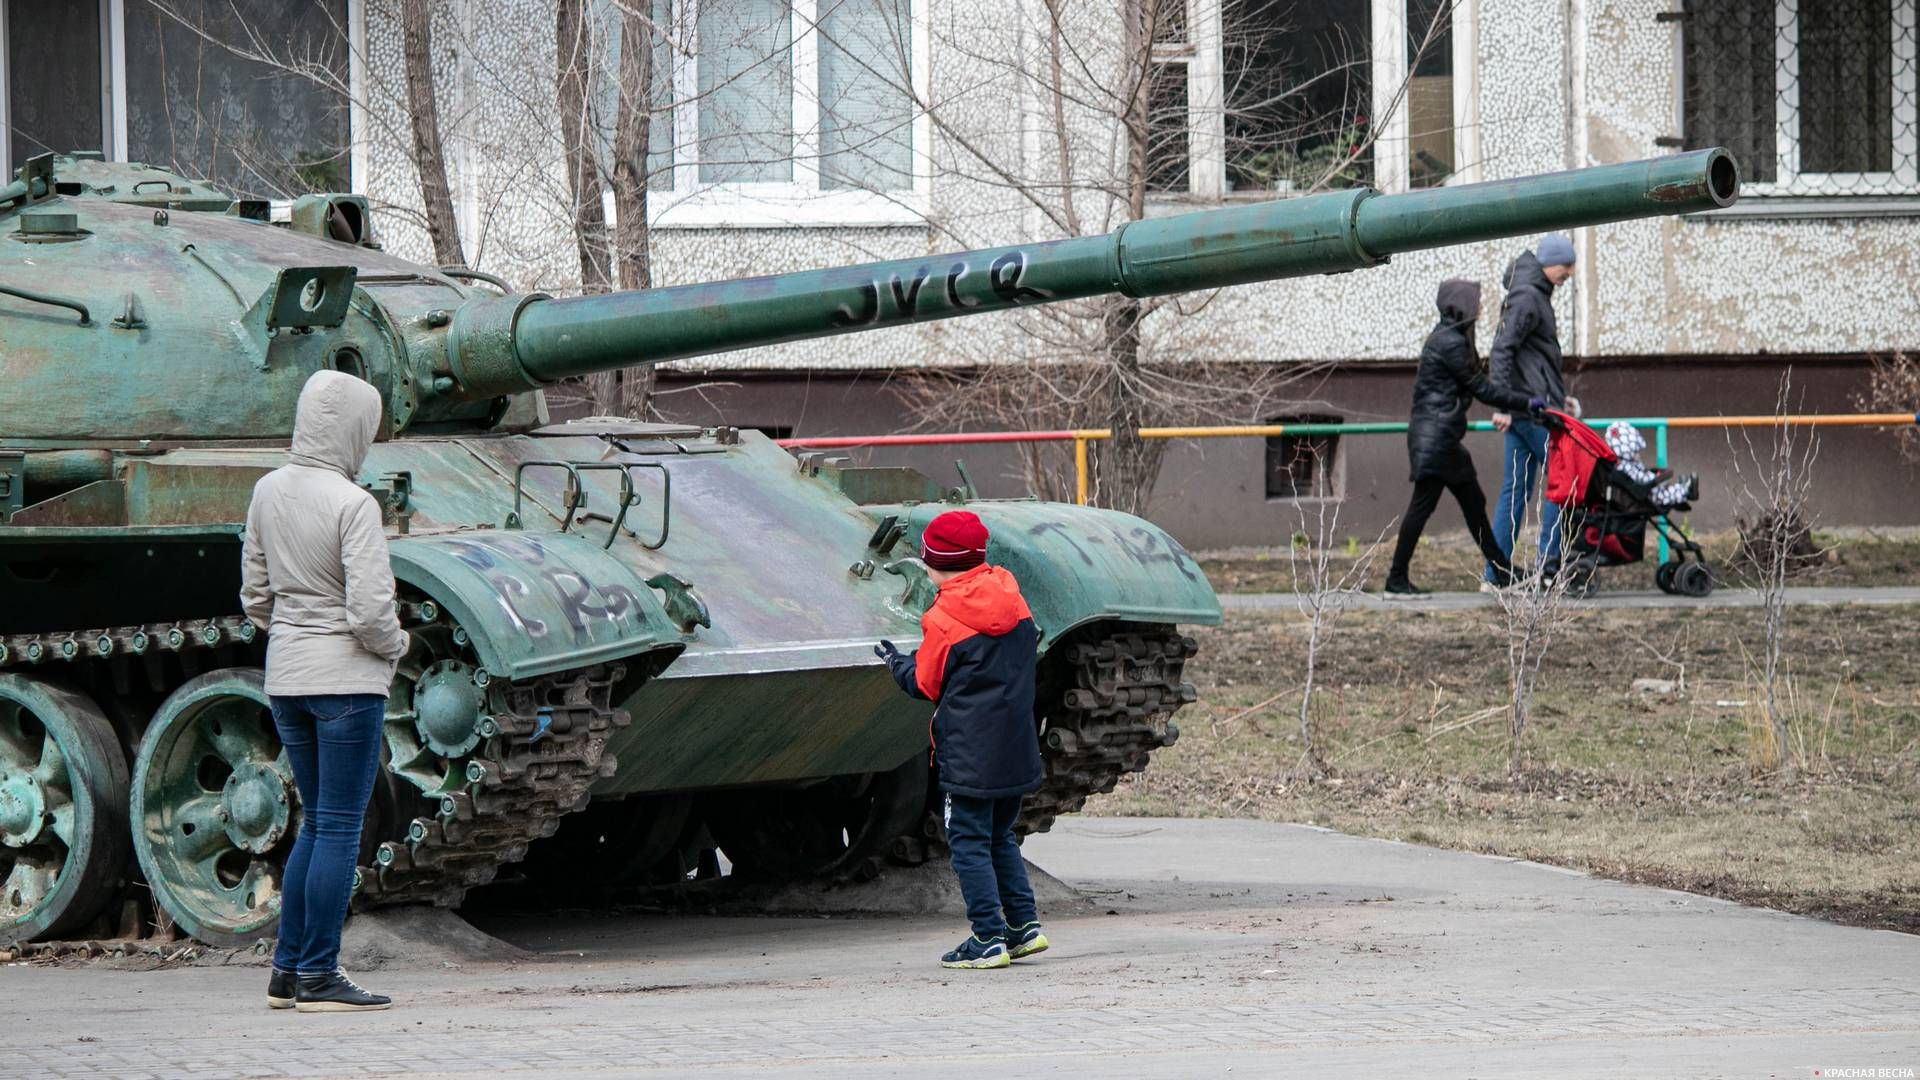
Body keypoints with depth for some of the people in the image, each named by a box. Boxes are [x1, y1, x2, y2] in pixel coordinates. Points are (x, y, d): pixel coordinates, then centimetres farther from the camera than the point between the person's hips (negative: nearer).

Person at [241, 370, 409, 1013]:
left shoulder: (268, 493, 3)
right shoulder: (352, 505, -17)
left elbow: (254, 595, 11)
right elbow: (369, 610, -20)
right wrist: (395, 644, -1)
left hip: (284, 678, 7)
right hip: (347, 677, -7)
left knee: (316, 824, 17)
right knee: (339, 829, 0)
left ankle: (286, 972, 17)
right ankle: (318, 978, 2)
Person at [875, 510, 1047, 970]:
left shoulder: (943, 620, -12)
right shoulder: (1012, 600, 4)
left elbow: (925, 685, -3)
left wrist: (895, 661, 16)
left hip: (968, 754, -7)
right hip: (1018, 751, 7)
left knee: (969, 842, -1)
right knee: (1000, 836, 19)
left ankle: (989, 939, -4)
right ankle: (1024, 925, 15)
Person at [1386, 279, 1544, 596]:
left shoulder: (1448, 338, 17)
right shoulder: (1451, 343, -14)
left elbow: (1474, 385, 21)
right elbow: (1480, 388, -12)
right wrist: (1525, 404, -6)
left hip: (1443, 437, 11)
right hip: (1434, 436, -11)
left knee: (1473, 501, 14)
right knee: (1423, 504, -8)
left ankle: (1501, 572, 21)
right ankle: (1397, 580, -6)